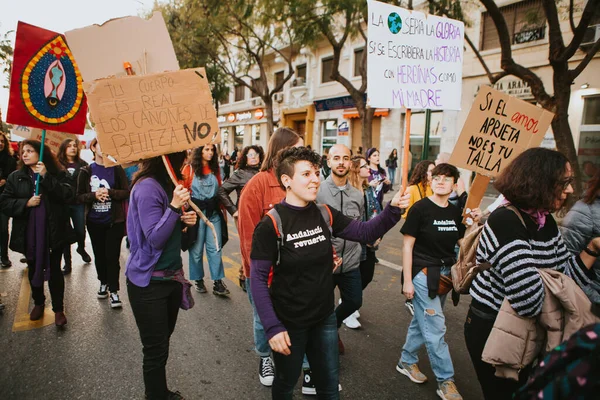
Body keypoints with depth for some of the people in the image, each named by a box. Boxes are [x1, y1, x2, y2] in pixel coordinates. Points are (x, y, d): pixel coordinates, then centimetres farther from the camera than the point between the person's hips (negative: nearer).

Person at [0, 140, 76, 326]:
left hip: (53, 232, -3)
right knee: (34, 269, 18)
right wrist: (26, 203, -16)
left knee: (54, 270, 5)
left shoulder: (57, 174, -3)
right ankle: (38, 303, 37)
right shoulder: (15, 177, 3)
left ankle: (58, 309, 17)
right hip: (29, 234, 3)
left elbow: (68, 195, -18)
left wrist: (46, 176, -23)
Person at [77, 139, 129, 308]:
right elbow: (80, 196, 0)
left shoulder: (117, 169, -2)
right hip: (94, 221, 2)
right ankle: (103, 283, 34)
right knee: (99, 254, 14)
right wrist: (94, 195, -20)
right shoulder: (86, 172, 1)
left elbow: (126, 192, -5)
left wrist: (109, 192, -22)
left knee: (112, 256, -1)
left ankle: (113, 290, 8)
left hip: (114, 221, -2)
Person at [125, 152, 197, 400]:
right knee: (156, 350, 4)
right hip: (149, 282, -8)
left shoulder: (168, 184, 8)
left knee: (162, 344, 19)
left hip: (171, 275, 8)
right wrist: (174, 207, -30)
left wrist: (186, 221, -4)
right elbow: (155, 239, -22)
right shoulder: (147, 187, -19)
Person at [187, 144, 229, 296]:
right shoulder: (191, 169, -5)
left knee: (215, 248, 2)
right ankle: (198, 280, 22)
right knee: (197, 249, 6)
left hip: (214, 212, 4)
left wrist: (223, 210, 10)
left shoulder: (215, 169, 10)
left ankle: (217, 282, 6)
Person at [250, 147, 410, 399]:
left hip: (325, 318, 5)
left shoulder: (325, 214, -4)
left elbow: (365, 231, -1)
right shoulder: (271, 224, -20)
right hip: (288, 323, -4)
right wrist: (272, 327, -23)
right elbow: (259, 279, -18)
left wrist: (392, 210, -18)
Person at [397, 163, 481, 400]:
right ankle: (445, 380, 16)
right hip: (422, 273, -6)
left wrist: (474, 223, -6)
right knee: (435, 327, 0)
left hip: (444, 273, 6)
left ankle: (406, 362, 35)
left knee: (424, 322, 16)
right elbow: (407, 246, -11)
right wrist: (407, 281, -13)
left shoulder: (455, 212, 4)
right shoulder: (420, 208, -13)